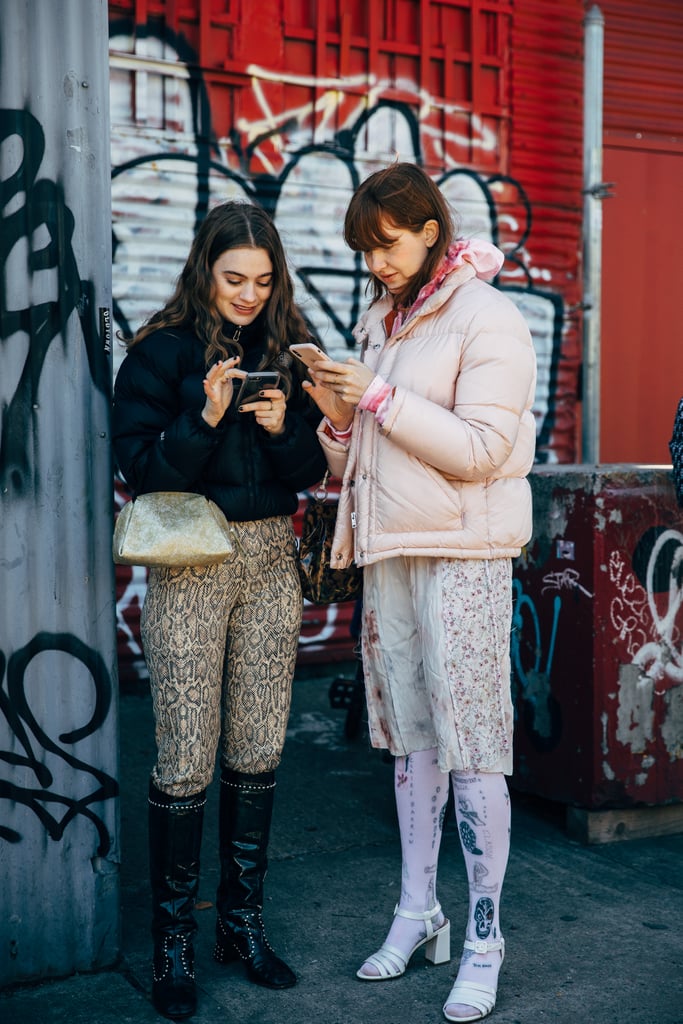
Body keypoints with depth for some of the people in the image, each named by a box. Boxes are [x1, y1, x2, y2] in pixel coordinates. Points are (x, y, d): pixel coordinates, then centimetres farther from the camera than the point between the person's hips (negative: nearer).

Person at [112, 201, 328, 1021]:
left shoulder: (286, 349, 8)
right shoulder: (159, 352, -3)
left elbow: (309, 471, 8)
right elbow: (140, 470, -8)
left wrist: (283, 426, -12)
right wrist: (206, 417, -21)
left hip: (270, 559, 4)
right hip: (189, 562, -4)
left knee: (258, 752, 9)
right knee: (186, 761, -1)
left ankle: (243, 923, 24)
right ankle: (172, 945, 14)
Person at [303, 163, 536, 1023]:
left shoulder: (486, 318, -5)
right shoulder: (378, 322, 15)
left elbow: (481, 449, -16)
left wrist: (381, 398, -16)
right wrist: (340, 420, -2)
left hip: (463, 556, -7)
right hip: (388, 552, 7)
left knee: (470, 744, -3)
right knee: (410, 739, 12)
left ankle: (485, 939, 9)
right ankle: (417, 913, 24)